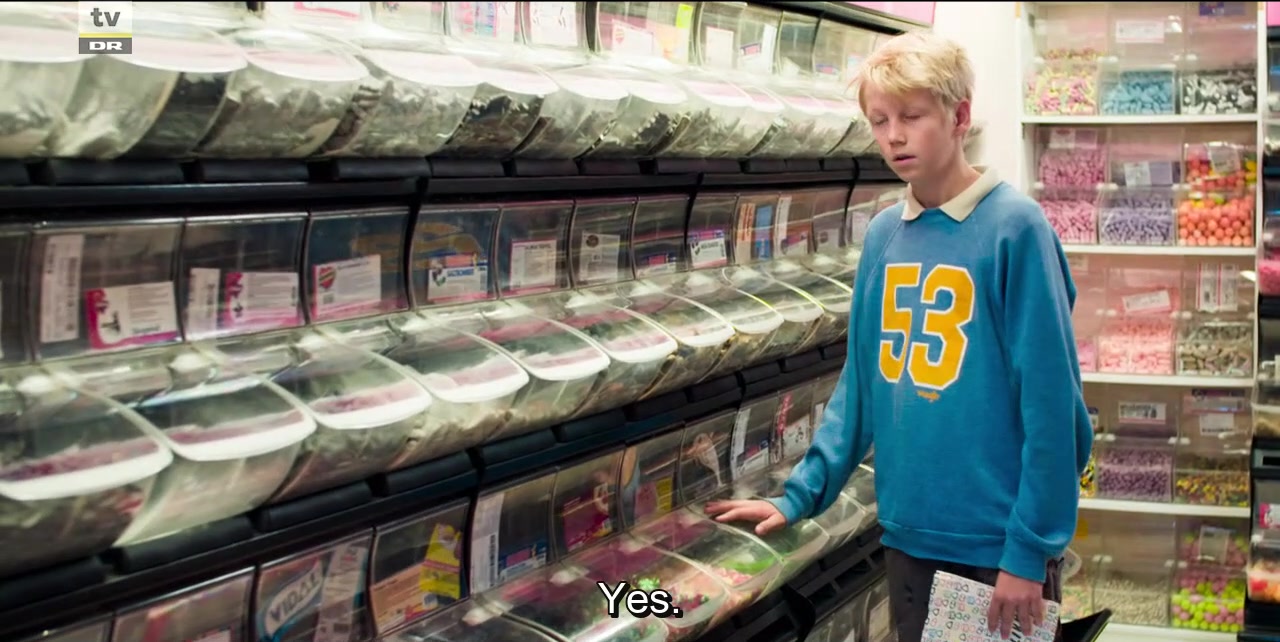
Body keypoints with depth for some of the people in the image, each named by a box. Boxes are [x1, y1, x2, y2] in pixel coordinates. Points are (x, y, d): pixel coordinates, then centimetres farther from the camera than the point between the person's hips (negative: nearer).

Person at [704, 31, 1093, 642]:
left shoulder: (1014, 226, -12)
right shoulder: (883, 234, 5)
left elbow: (1049, 400, -14)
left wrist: (1031, 549, -15)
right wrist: (800, 494, 6)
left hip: (999, 541, -5)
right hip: (907, 532, 5)